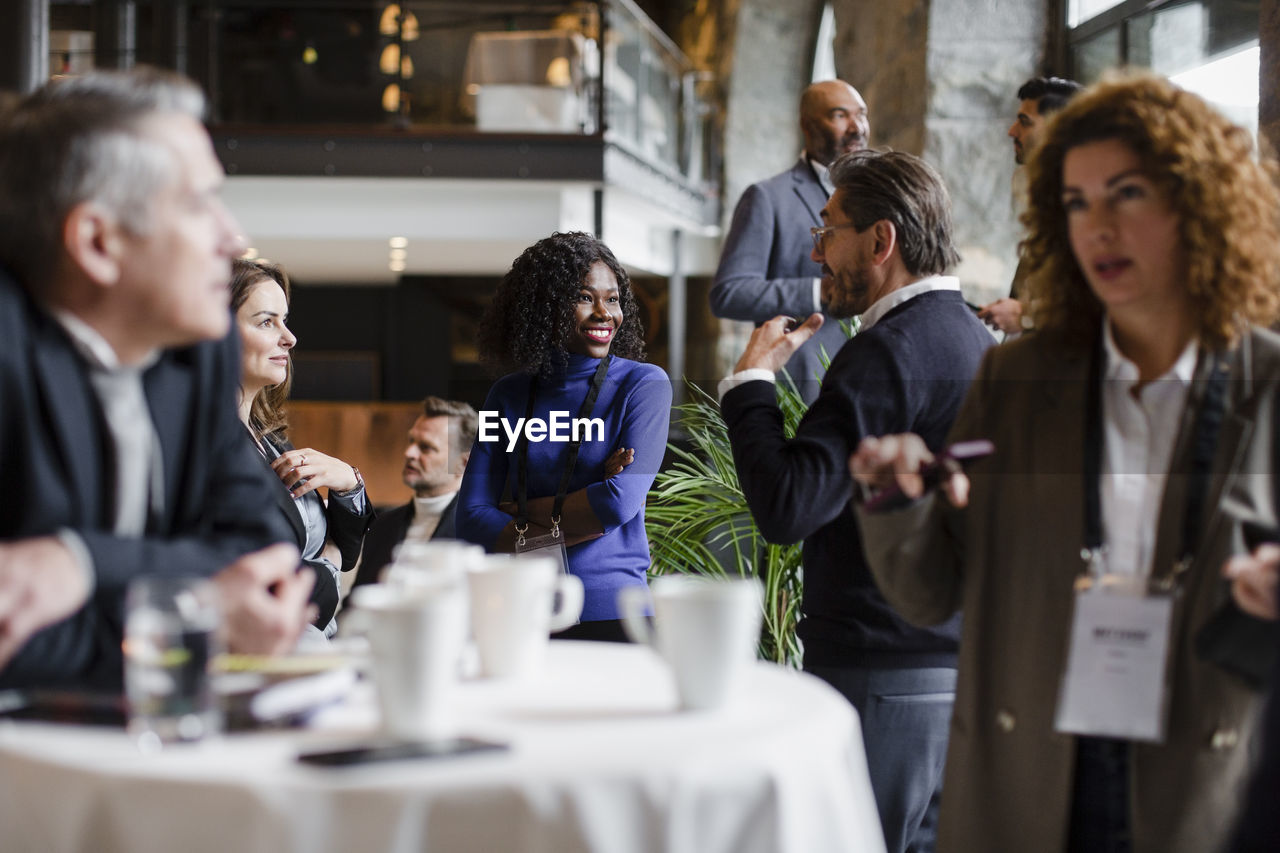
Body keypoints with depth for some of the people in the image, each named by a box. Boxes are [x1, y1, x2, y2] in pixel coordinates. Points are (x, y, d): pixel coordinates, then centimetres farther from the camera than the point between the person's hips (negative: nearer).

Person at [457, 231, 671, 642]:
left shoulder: (645, 385, -2)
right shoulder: (509, 395, 8)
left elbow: (621, 501, -15)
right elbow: (471, 520, -1)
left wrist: (521, 511, -4)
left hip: (610, 615, -3)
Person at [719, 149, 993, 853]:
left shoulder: (888, 352, -15)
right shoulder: (978, 341, 15)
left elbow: (785, 508, -23)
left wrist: (751, 379, -10)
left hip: (883, 680, -9)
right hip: (961, 666, 9)